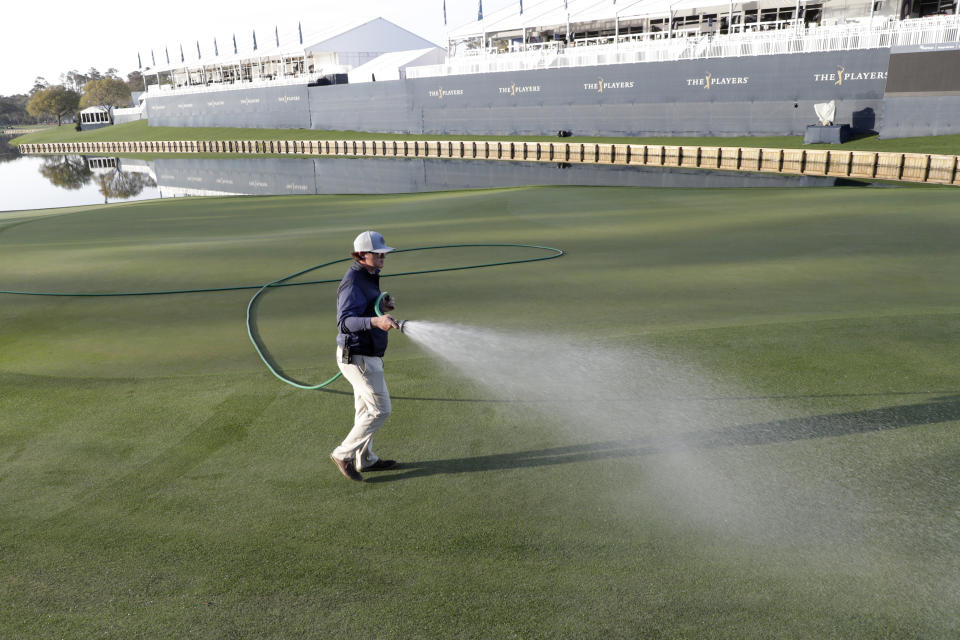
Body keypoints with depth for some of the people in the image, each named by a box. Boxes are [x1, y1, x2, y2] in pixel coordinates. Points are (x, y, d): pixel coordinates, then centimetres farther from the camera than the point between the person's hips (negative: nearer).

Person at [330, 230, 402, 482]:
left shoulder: (366, 278, 9)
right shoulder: (353, 283, -22)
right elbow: (344, 322, -33)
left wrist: (382, 306, 6)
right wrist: (376, 321, -47)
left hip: (366, 355, 10)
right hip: (359, 359, -10)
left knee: (366, 408, 19)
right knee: (380, 410, -3)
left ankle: (365, 460, 33)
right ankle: (344, 454, 9)